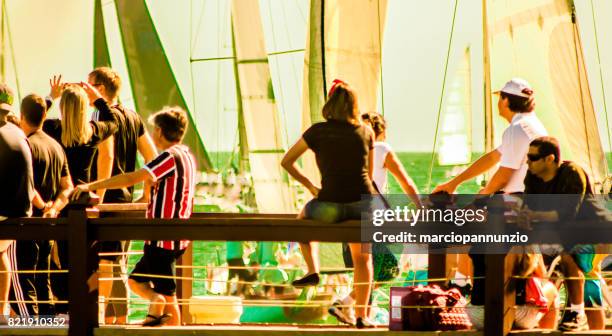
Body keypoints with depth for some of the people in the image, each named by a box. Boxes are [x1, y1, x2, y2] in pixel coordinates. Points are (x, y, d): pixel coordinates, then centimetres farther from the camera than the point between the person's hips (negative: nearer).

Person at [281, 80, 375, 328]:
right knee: (362, 258, 26)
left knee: (305, 215, 35)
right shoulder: (366, 132, 9)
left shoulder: (318, 131, 3)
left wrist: (311, 187, 17)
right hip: (364, 203, 2)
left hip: (330, 205, -2)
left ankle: (313, 270, 22)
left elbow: (287, 162, 11)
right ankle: (361, 315, 23)